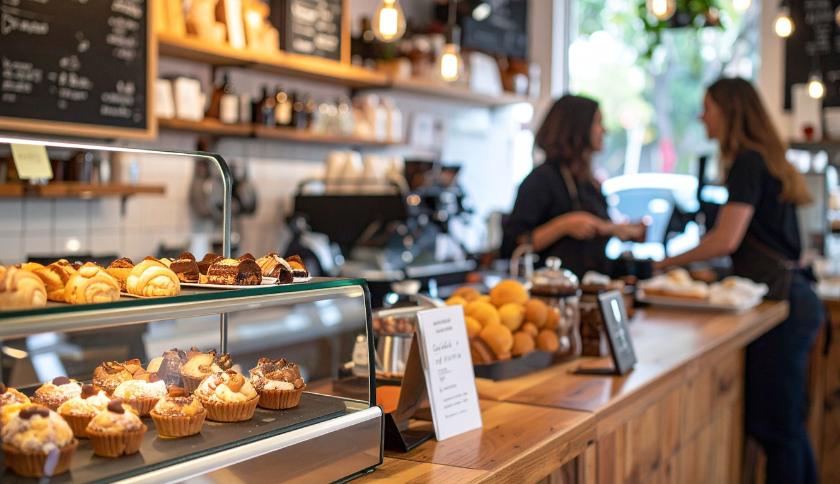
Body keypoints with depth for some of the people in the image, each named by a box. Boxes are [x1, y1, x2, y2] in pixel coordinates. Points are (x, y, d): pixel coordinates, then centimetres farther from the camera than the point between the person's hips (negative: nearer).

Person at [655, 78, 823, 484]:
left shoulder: (748, 163, -11)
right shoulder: (768, 161, 19)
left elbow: (726, 240, -19)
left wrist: (668, 262, -11)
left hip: (783, 302, -10)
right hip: (793, 298, 10)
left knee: (775, 427, -5)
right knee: (787, 425, 15)